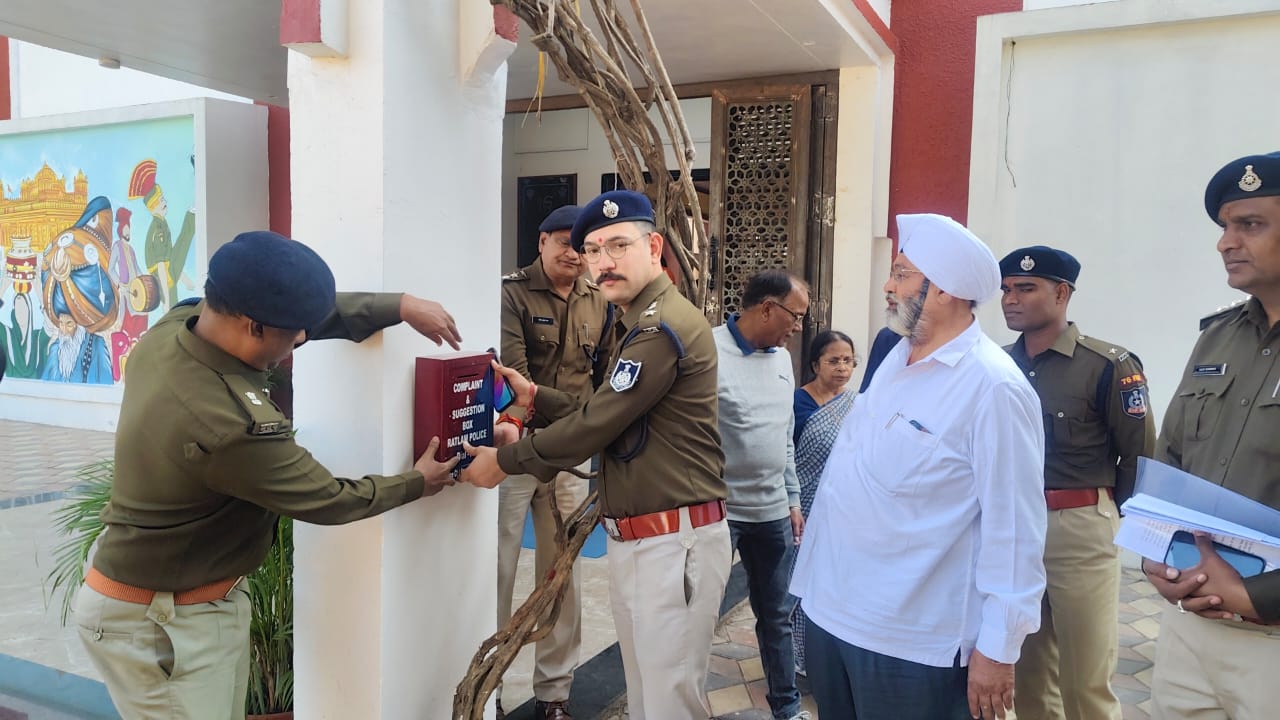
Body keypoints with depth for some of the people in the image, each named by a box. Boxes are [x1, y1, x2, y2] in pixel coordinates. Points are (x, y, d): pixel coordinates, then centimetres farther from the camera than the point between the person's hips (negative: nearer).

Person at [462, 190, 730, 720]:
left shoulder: (663, 327, -19)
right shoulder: (633, 323, 16)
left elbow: (594, 424, -18)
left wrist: (504, 461, -7)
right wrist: (534, 396, 9)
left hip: (675, 541, -10)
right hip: (630, 537, 10)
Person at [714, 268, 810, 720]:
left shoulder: (782, 357, 10)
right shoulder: (710, 351, -15)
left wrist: (792, 500, 16)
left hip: (773, 513, 7)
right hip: (718, 510, -7)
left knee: (777, 616, 18)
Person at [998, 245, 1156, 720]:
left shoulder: (1107, 366, -10)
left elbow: (1141, 456, -4)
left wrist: (1104, 514, 2)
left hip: (1079, 529, -4)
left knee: (1086, 682, 7)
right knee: (1028, 671, 18)